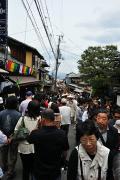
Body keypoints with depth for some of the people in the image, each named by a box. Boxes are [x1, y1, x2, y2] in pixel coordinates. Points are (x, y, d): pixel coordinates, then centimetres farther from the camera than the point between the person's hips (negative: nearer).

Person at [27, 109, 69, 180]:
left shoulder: (35, 133, -22)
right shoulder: (62, 134, -17)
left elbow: (29, 139, 3)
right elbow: (64, 155, -4)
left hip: (39, 172, 0)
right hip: (55, 172, 1)